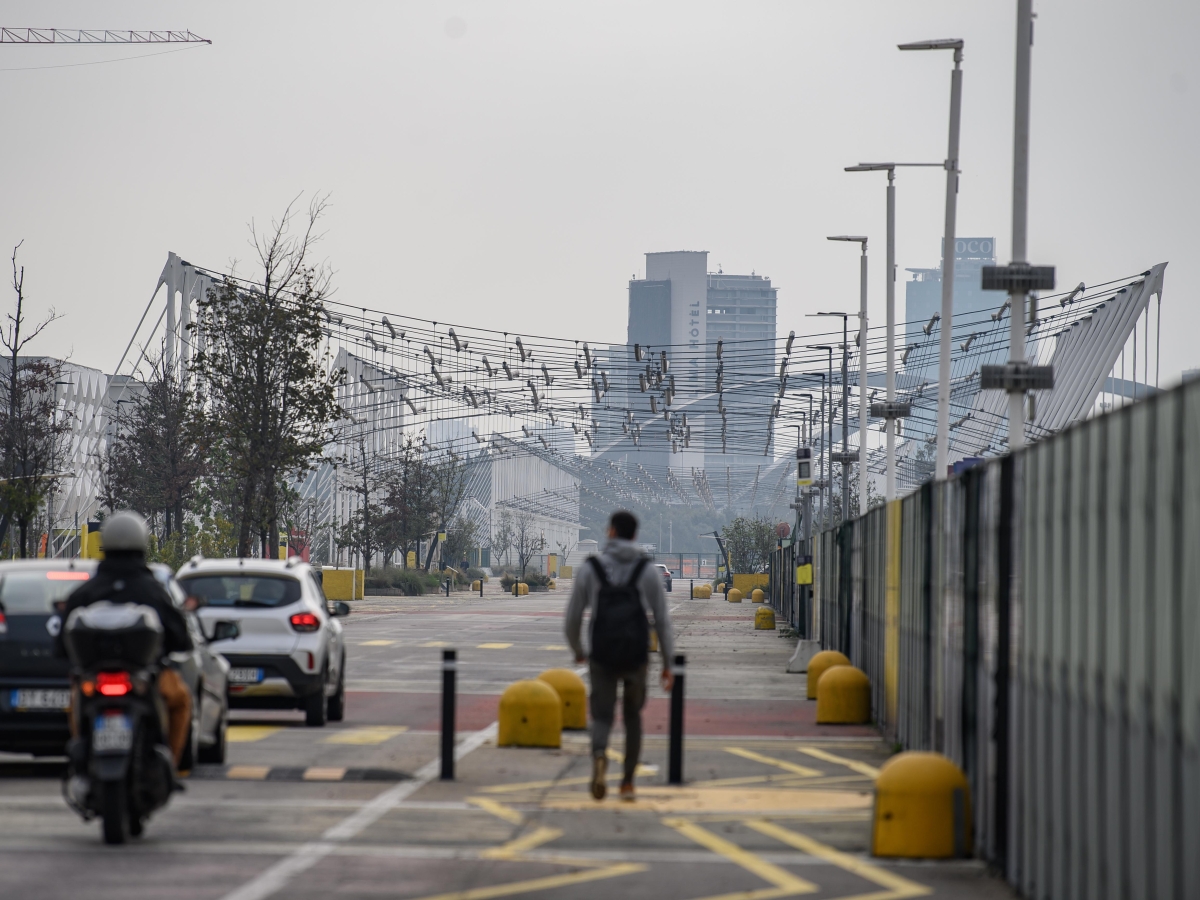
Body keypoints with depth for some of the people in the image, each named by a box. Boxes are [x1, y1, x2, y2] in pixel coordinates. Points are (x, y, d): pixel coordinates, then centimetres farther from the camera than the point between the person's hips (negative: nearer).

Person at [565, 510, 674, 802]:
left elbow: (572, 618, 2)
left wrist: (577, 651, 22)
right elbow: (662, 619, -2)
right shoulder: (647, 570, 1)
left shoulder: (589, 569, 0)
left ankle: (599, 756, -32)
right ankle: (627, 783, 20)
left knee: (602, 720, 4)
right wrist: (668, 664, 4)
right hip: (636, 657, 1)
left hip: (602, 657, -1)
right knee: (632, 715, 24)